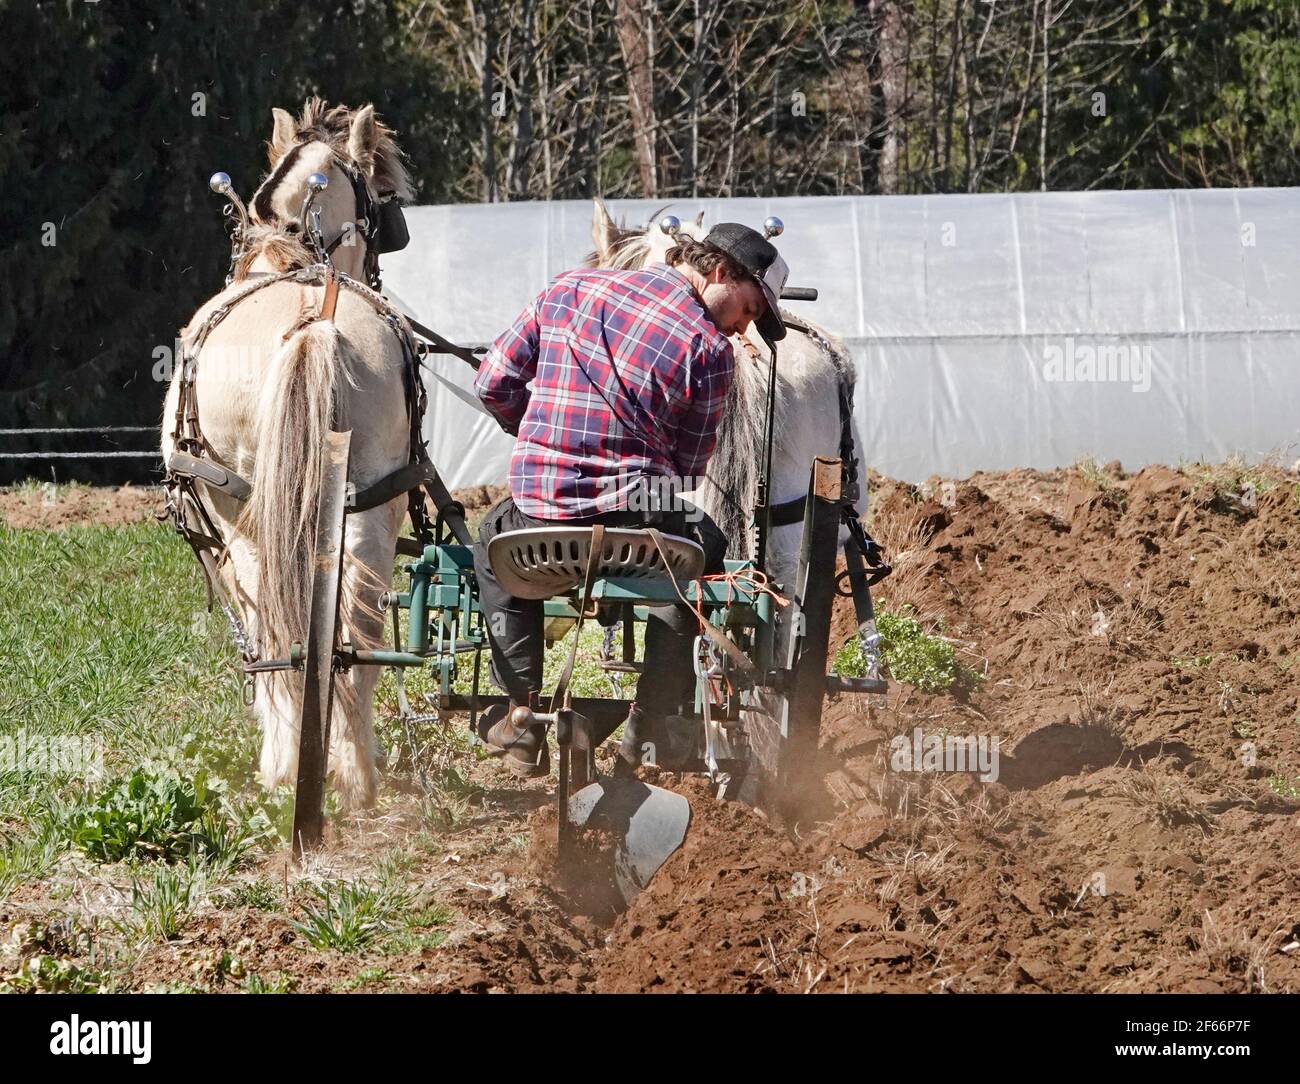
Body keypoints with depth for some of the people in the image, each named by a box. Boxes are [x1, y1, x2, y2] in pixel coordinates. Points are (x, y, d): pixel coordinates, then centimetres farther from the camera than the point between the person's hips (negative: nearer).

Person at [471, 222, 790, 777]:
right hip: (640, 533, -3)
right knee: (704, 549, 31)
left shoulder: (568, 290, 10)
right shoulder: (710, 348, -1)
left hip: (538, 522, 3)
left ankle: (521, 717, 33)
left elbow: (493, 382, 12)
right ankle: (646, 731, 28)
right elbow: (688, 466, 3)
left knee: (492, 543, 38)